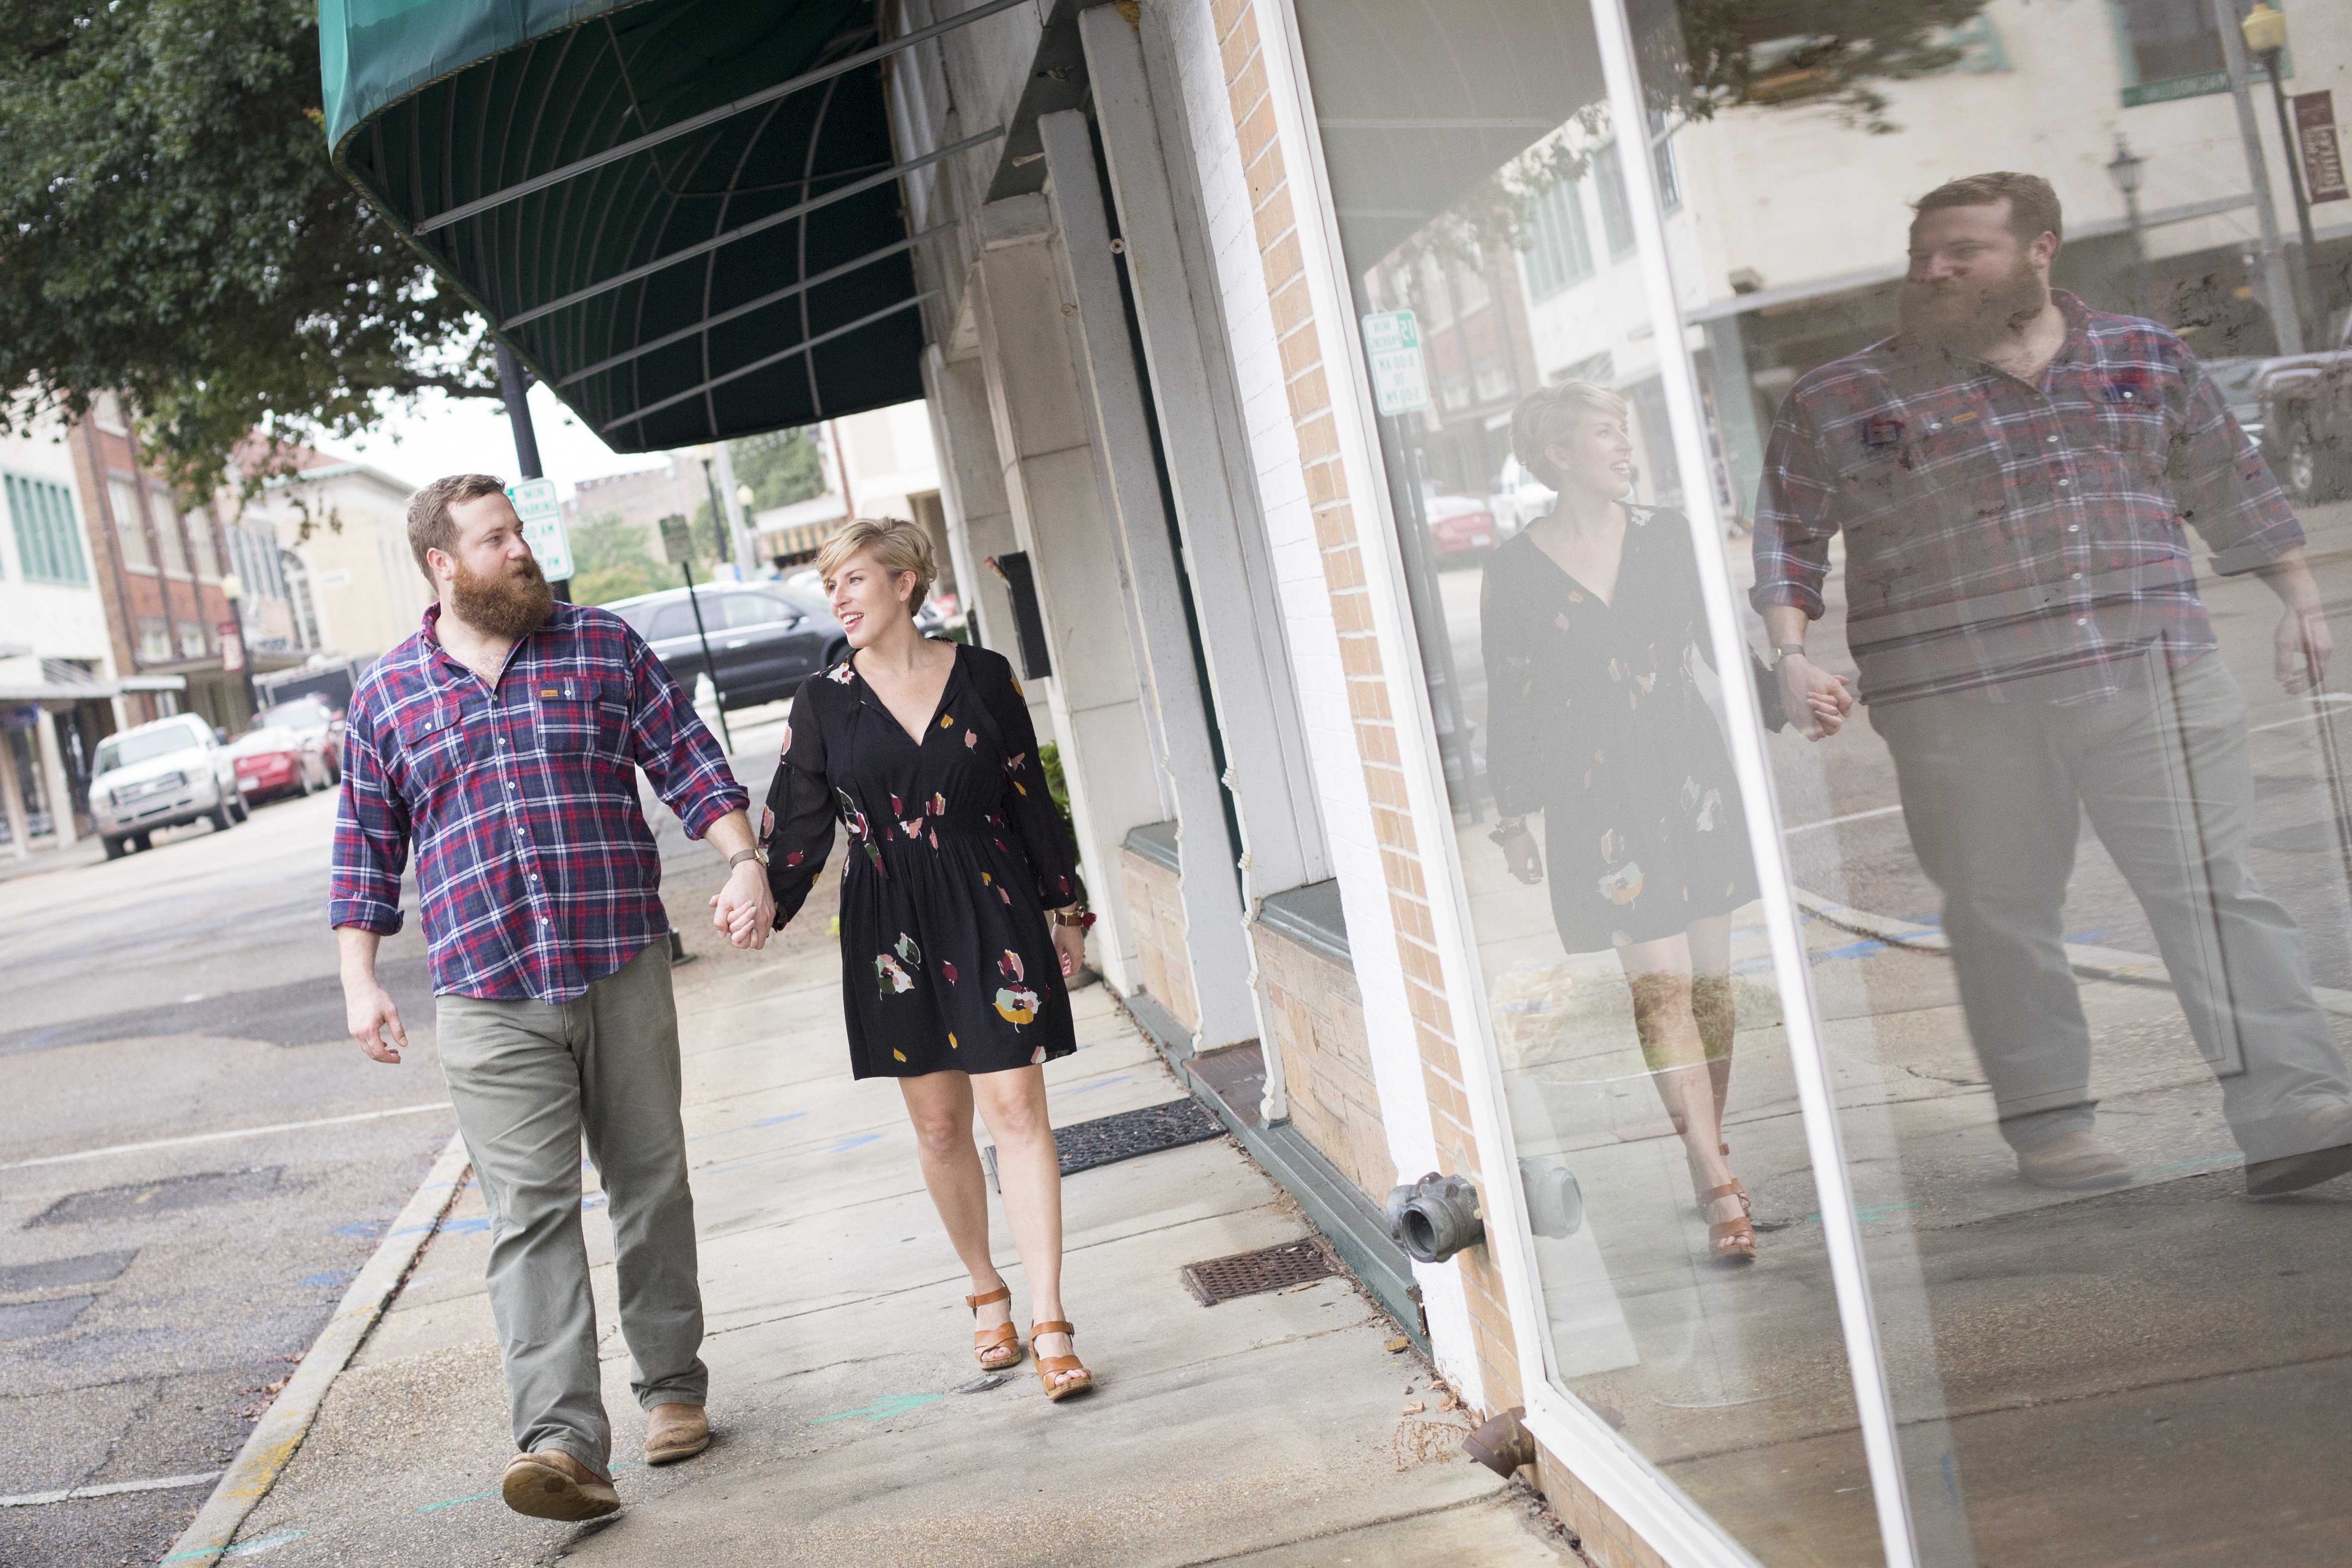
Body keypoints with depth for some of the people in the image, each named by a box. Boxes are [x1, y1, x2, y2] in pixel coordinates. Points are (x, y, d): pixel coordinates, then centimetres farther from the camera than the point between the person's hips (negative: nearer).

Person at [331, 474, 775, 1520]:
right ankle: (564, 1444, -12)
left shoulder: (602, 646, 7)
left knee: (651, 1185, 10)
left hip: (625, 971, 1)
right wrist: (361, 983, 3)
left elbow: (691, 763, 6)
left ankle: (672, 1385, 25)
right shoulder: (385, 697, 7)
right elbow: (365, 850, 10)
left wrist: (743, 859, -8)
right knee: (531, 1215, -8)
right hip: (488, 998, -1)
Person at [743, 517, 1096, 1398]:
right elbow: (800, 820, 2)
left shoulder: (983, 677, 1)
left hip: (991, 910, -1)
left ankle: (1048, 1325, -3)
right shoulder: (823, 701, 3)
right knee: (939, 1123, 8)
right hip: (891, 927, 1)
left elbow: (1031, 798, 7)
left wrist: (1066, 908, 10)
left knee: (1016, 1109, -6)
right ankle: (987, 1292, 29)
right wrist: (766, 898, -15)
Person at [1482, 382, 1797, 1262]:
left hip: (1690, 772, 3)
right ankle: (1721, 1187, -11)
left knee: (1709, 976, 7)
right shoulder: (1515, 569, -1)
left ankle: (1707, 1155, 22)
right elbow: (1508, 703, 2)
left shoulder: (1666, 537, 7)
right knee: (1659, 984, -10)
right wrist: (1513, 817, 2)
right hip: (1594, 795, -3)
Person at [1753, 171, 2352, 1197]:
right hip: (1954, 699, -1)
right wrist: (1791, 656, -8)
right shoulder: (1837, 402, 5)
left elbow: (2231, 488, 20)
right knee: (2000, 909, 2)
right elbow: (1787, 536, 4)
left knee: (2211, 885, -4)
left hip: (2152, 673, 1)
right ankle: (2049, 1125, 13)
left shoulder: (2145, 358, 13)